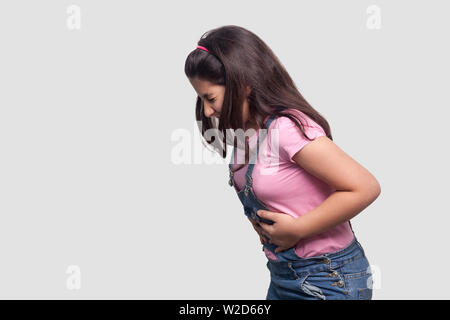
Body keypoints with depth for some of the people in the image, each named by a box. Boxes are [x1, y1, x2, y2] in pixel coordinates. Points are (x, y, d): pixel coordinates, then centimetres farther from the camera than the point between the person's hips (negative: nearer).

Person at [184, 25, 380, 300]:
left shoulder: (287, 128, -23)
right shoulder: (246, 131, 2)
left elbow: (365, 188, -26)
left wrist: (295, 229, -20)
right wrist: (262, 224, -2)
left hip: (329, 280, -7)